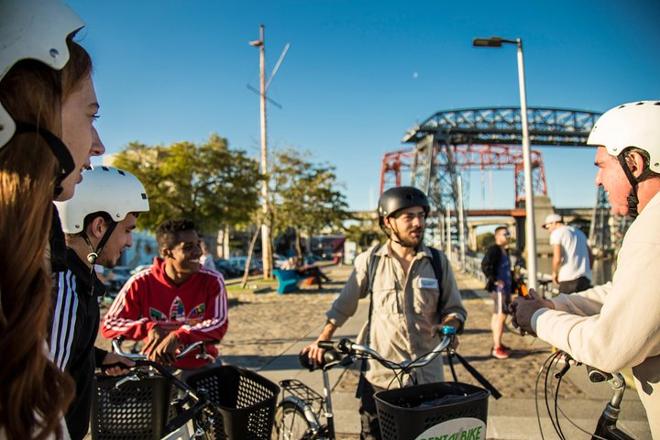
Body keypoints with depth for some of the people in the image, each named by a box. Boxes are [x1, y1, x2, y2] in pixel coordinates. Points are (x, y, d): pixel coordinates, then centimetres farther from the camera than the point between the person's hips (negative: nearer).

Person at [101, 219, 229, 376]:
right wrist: (149, 328, -27)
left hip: (202, 368, 0)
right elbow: (109, 325, -10)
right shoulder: (141, 283, -13)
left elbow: (219, 325, -23)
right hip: (157, 367, 0)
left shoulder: (212, 281, -14)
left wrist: (178, 337, -37)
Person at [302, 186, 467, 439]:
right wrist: (322, 341, 1)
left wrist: (448, 326, -14)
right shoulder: (370, 261, -4)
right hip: (379, 375, -1)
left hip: (426, 375, 1)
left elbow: (454, 309, 6)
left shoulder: (438, 261, -1)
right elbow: (344, 306, 4)